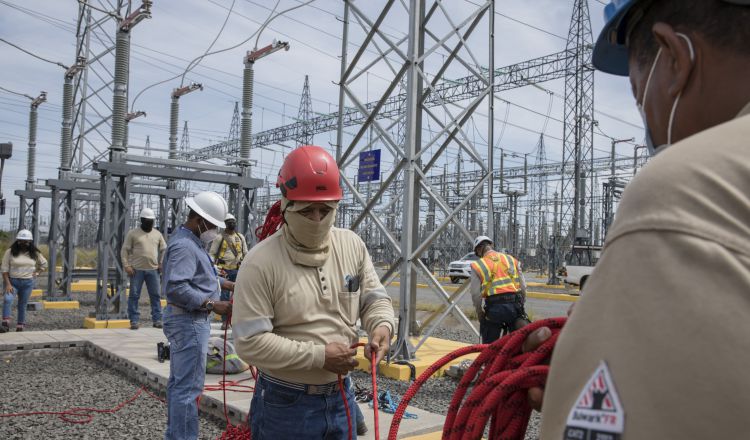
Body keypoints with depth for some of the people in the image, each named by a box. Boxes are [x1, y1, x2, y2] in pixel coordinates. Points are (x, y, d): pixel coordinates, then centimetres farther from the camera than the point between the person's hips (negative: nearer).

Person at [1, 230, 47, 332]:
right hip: (12, 281, -3)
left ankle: (20, 327, 15)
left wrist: (36, 273, 6)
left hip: (28, 283, 3)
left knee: (22, 305, 7)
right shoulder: (10, 252, -6)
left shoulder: (34, 253, 4)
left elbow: (44, 264, 20)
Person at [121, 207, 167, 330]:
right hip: (137, 269, -3)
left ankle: (157, 319, 9)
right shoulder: (132, 233, 2)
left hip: (153, 270, 3)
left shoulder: (157, 234, 12)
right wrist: (126, 265, -9)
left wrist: (161, 263, 6)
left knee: (155, 295, 3)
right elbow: (124, 250, 0)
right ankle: (134, 321, 8)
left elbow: (164, 250, 18)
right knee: (134, 295, 1)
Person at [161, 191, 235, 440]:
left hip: (185, 320, 11)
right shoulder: (184, 245, -19)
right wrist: (212, 304, -26)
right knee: (189, 386, -6)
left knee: (178, 382, 17)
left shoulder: (192, 242, 15)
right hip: (189, 321, -11)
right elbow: (176, 288, -28)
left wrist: (228, 284, 16)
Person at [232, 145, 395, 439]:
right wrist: (319, 356, -20)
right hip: (285, 405, -5)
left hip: (341, 397, 5)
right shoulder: (260, 263, -17)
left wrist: (382, 325, -14)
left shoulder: (353, 246, -1)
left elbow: (374, 297, 9)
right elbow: (249, 342, -20)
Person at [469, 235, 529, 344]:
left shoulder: (477, 266, 2)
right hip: (515, 305, 3)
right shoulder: (512, 260, 11)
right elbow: (523, 287, 9)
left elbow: (476, 295, -1)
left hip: (494, 307, -3)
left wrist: (480, 315, 12)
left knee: (489, 346, 9)